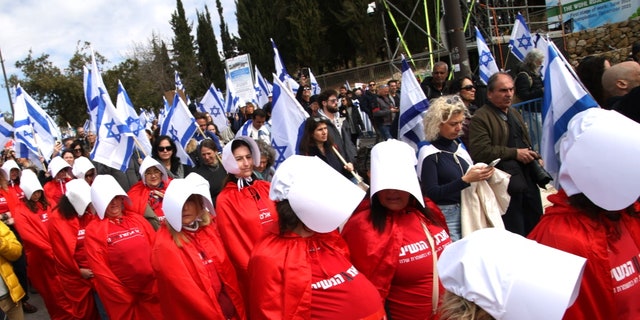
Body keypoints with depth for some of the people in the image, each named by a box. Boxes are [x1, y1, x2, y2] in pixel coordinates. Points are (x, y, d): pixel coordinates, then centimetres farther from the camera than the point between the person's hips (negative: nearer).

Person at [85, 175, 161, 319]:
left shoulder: (137, 218, 8)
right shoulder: (93, 230, -3)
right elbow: (100, 270, -8)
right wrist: (127, 299, -11)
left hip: (153, 292, 3)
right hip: (123, 299, -3)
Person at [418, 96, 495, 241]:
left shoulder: (457, 144, 7)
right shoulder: (429, 153, -14)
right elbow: (431, 194, -19)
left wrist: (480, 174, -3)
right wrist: (465, 180, -24)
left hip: (467, 210, 7)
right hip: (444, 215, -7)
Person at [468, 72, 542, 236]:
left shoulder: (515, 113, 19)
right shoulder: (480, 118, -11)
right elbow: (480, 151, -22)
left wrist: (534, 156, 12)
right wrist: (515, 153, -17)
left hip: (528, 178, 9)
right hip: (507, 184, -8)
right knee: (516, 234, 1)